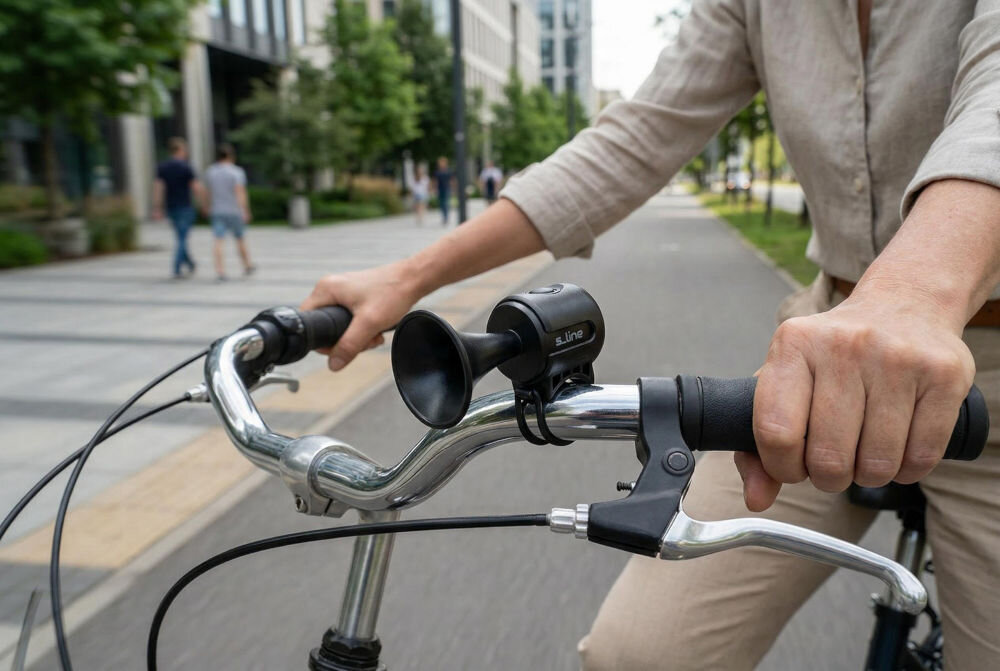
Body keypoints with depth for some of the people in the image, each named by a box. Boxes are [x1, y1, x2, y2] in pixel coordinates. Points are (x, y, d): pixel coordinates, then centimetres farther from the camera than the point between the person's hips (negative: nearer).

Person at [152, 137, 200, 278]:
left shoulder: (161, 167, 4)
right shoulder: (186, 167, -10)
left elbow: (158, 188, 0)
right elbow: (196, 188, -13)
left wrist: (157, 209, 1)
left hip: (170, 208, 5)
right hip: (185, 207, -5)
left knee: (181, 237, 20)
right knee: (182, 239, -1)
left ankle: (190, 264, 30)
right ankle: (177, 270, -7)